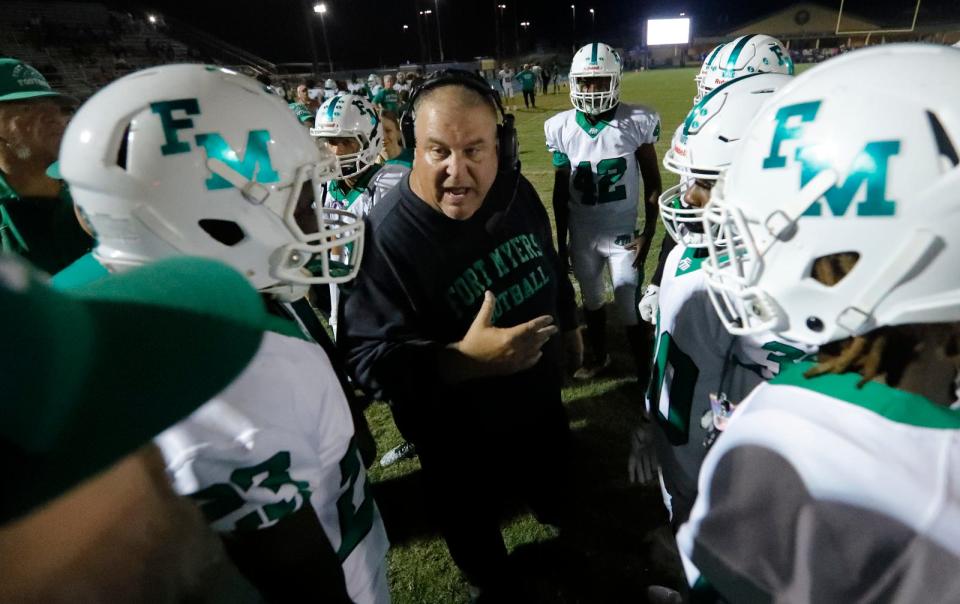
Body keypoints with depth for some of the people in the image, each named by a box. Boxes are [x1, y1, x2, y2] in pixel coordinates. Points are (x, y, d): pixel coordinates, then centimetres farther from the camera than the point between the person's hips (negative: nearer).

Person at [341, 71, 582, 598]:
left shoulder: (517, 193, -10)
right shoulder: (387, 236, -31)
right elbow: (368, 359, -31)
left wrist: (567, 323, 17)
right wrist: (463, 361, -44)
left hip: (539, 399, 6)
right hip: (460, 439, -5)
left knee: (552, 478, 35)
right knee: (473, 525, 23)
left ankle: (554, 511, 71)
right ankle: (491, 583, 57)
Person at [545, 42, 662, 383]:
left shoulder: (637, 122, -10)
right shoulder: (561, 128, -4)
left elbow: (652, 182, -1)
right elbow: (561, 191, 4)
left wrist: (648, 233, -6)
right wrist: (560, 243, 6)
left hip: (623, 233, -2)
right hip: (582, 234, 3)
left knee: (631, 312, 2)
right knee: (591, 302, 20)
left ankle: (646, 375, 22)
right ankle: (598, 357, 43)